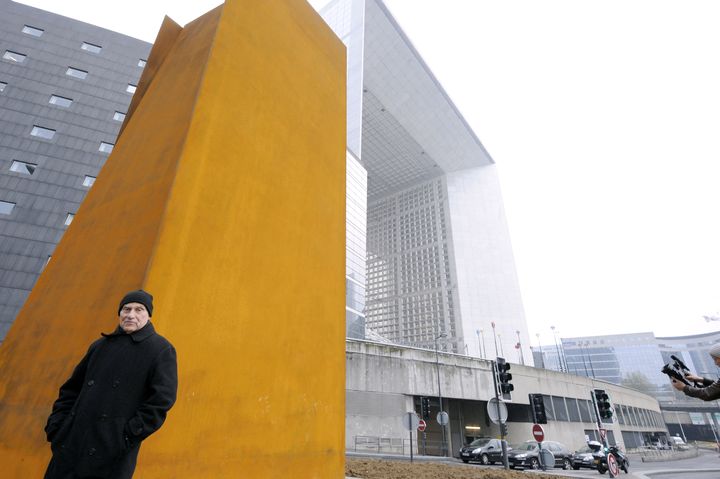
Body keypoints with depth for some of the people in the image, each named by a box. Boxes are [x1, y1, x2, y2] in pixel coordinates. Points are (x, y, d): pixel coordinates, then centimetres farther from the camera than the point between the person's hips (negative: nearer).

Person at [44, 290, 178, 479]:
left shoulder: (161, 350, -6)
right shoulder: (100, 345, 12)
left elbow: (162, 399, -12)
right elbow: (72, 388, 18)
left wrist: (129, 435, -15)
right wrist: (56, 425, 7)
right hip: (71, 443, 5)